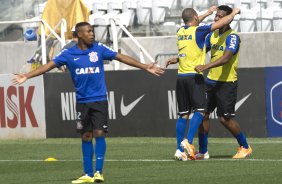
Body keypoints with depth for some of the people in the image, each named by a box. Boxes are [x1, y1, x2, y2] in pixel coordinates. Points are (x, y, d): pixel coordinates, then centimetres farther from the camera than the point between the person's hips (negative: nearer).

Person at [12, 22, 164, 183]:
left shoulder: (99, 48, -1)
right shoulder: (69, 54, -1)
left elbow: (121, 57, 1)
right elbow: (49, 65, -3)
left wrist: (145, 67, -2)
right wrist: (26, 76, -11)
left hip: (99, 99, -1)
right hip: (82, 101, 1)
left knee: (99, 133, -9)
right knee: (86, 136, 5)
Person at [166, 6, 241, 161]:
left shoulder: (180, 31, 12)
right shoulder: (198, 31, -6)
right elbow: (222, 23, -6)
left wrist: (207, 13, 45)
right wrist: (234, 13, 12)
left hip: (181, 77, 6)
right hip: (194, 76, -6)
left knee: (183, 114, 6)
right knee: (199, 110, -6)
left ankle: (179, 150, 1)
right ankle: (188, 141, -24)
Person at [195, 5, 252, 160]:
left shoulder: (232, 37, -15)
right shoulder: (212, 35, 10)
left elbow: (226, 58, -29)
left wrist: (206, 66, -41)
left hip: (227, 82, -7)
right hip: (211, 81, 7)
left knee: (225, 118, -7)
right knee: (203, 114, 1)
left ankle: (245, 147, 12)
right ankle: (203, 152, 10)